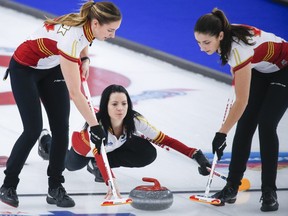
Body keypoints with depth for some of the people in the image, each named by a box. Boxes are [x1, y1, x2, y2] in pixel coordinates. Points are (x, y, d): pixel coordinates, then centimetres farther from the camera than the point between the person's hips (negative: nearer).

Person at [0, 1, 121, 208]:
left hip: (51, 68, 7)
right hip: (24, 69, -7)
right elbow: (74, 93, -35)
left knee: (61, 127, -3)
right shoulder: (70, 37, -38)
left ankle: (55, 189, 5)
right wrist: (95, 126, -31)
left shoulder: (87, 24, -17)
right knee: (33, 130, -12)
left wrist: (85, 60, -5)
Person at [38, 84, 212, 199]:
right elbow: (98, 154, -57)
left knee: (148, 154, -23)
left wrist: (197, 155, -48)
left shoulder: (135, 121, -37)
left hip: (114, 146, 2)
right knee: (71, 166, 25)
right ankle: (47, 141, 56)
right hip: (85, 145, -2)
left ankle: (95, 165, -3)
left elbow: (166, 140, -37)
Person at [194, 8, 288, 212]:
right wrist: (238, 79, 16)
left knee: (266, 126, -17)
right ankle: (232, 187, 0)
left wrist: (222, 134, -34)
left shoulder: (239, 48, -39)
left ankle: (269, 193, -11)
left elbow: (242, 101, -35)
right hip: (261, 70, 8)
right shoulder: (225, 37, -18)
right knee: (245, 124, -2)